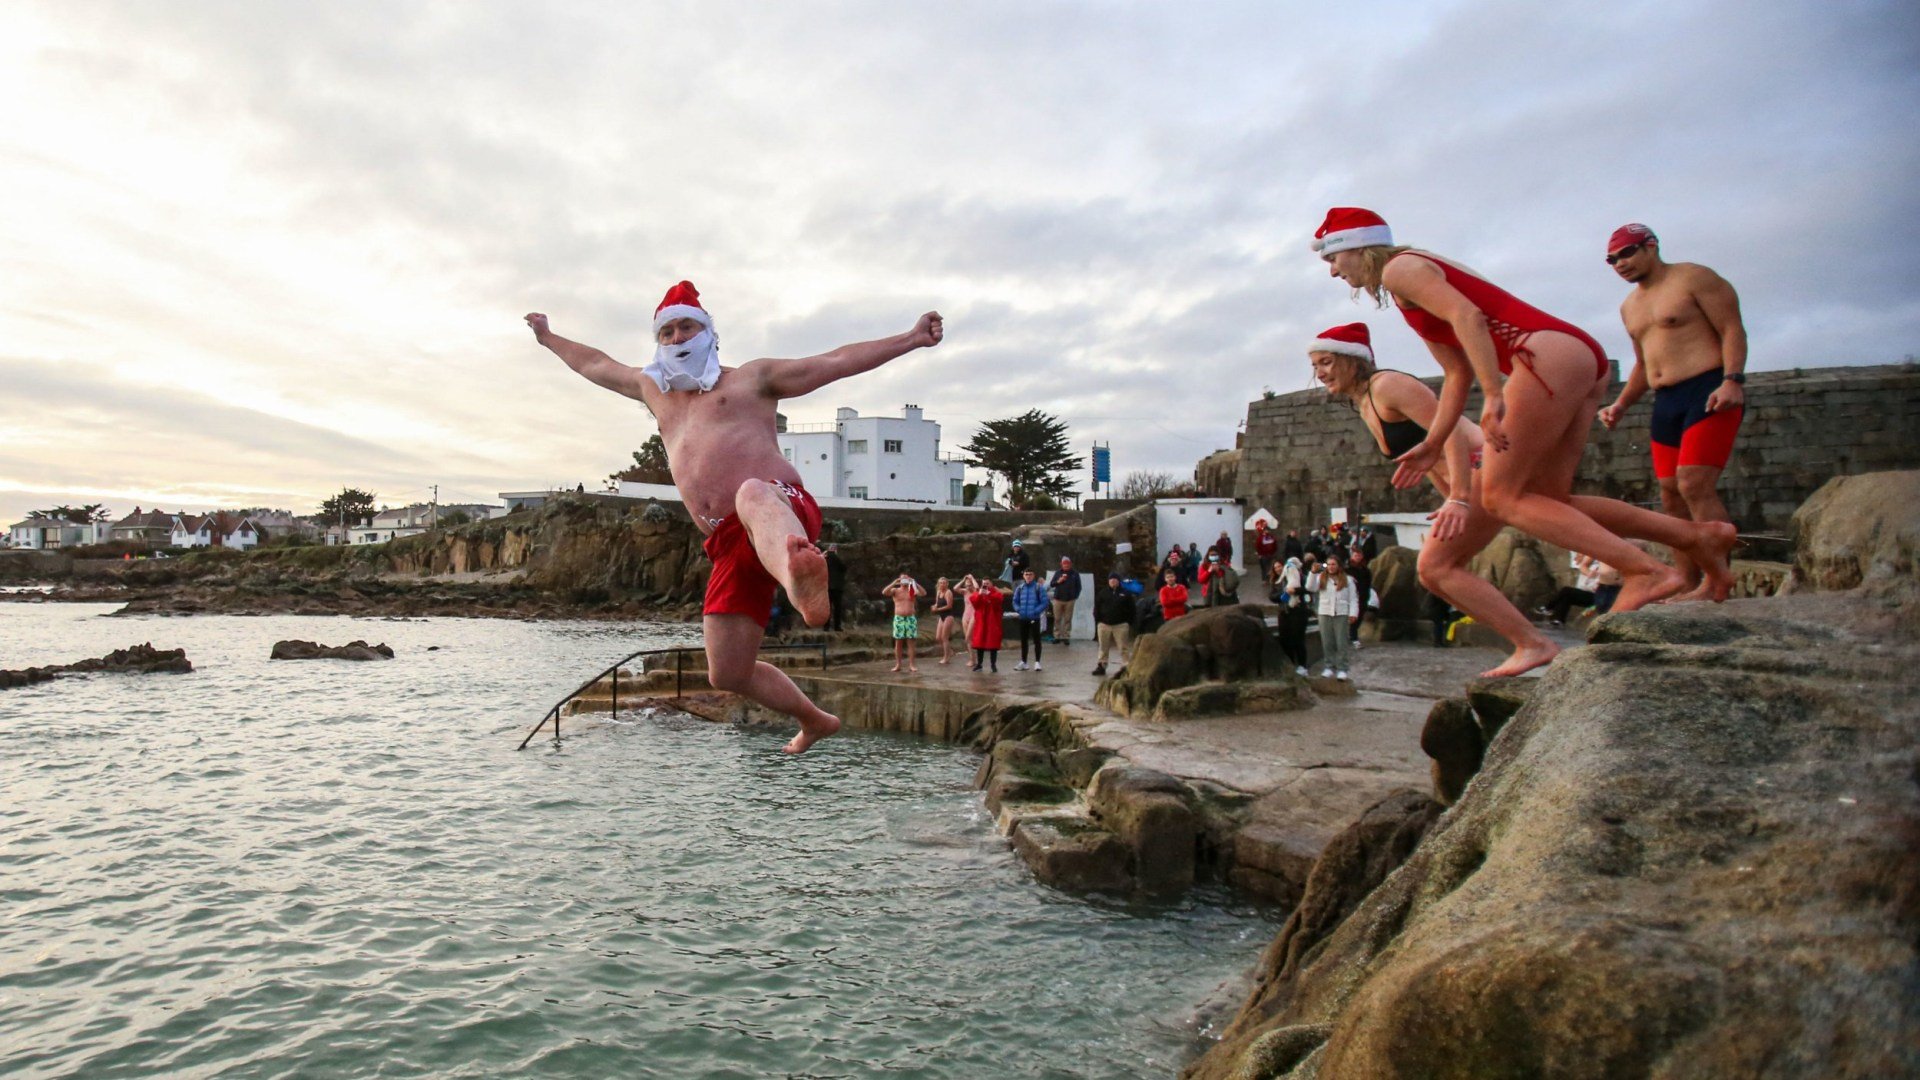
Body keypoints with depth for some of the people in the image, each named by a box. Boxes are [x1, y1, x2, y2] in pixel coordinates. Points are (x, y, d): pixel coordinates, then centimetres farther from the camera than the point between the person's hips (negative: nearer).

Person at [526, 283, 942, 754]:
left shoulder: (751, 378, 16)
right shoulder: (653, 389, 31)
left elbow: (837, 361, 9)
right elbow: (595, 364, 50)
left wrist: (911, 339, 3)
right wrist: (549, 339, 61)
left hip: (785, 507, -6)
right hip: (730, 545, 6)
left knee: (753, 494, -45)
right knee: (727, 674, 4)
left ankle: (801, 582, -78)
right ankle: (813, 719, 28)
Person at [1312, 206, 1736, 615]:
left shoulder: (1400, 269, 1)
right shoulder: (1415, 291, 29)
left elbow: (1468, 316, -16)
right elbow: (1459, 373, 26)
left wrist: (1494, 396, -23)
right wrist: (1432, 444, 20)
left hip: (1549, 356, -10)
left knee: (1501, 496, -7)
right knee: (1548, 501, 10)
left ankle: (1645, 570, -15)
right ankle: (1697, 535, 4)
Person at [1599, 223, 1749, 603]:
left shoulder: (1693, 278, 0)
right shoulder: (1630, 306, 22)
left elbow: (1733, 329, -7)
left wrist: (1732, 379, -21)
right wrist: (1619, 406, 14)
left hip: (1709, 392, -8)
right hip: (1666, 403, 8)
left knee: (1694, 485, -20)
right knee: (1672, 497, 2)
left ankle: (1715, 583, -21)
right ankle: (1688, 587, 4)